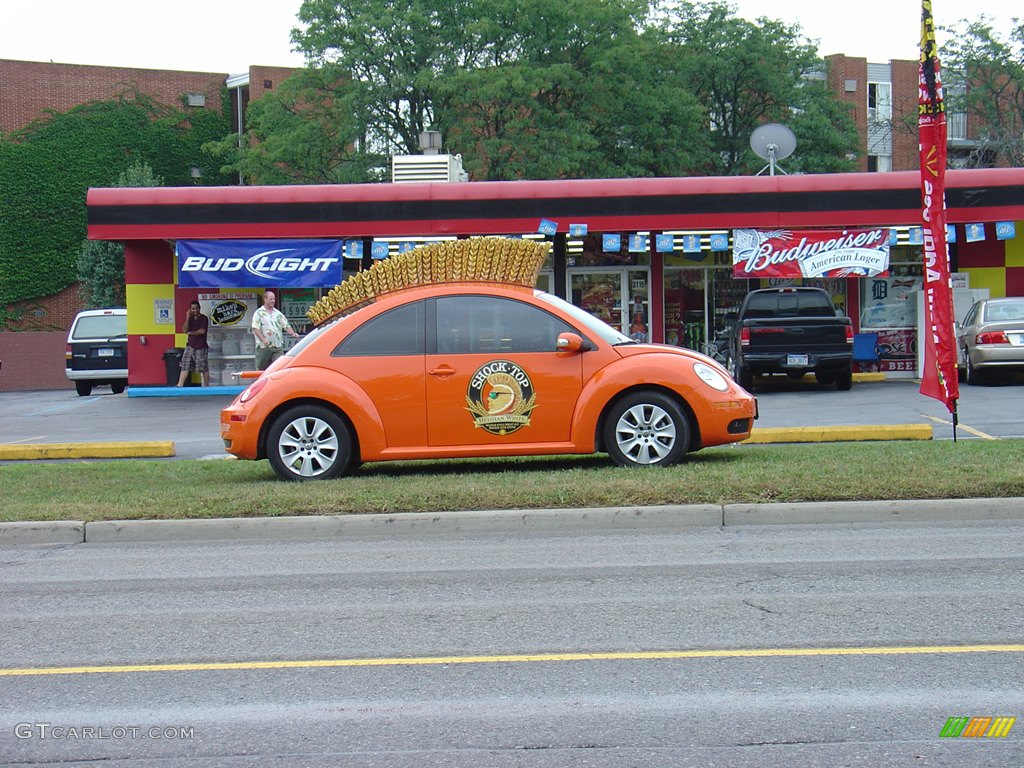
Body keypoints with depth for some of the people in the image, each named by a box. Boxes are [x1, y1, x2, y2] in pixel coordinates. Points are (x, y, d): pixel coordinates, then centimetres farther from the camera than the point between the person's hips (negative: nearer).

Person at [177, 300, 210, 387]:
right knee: (185, 367, -1)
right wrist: (187, 317, -6)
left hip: (201, 347, -6)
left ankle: (206, 387, 5)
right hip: (190, 346, 6)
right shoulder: (190, 319, 13)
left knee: (204, 369, -2)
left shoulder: (204, 318, -4)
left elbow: (202, 331, -16)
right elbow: (184, 330, 1)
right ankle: (180, 385, -4)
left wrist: (190, 333, -3)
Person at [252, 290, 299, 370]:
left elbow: (286, 326, 15)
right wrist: (263, 339, -22)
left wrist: (292, 333, -6)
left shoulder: (278, 313, 15)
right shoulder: (259, 313, 0)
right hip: (264, 347, -3)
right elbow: (255, 328, -9)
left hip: (278, 346, 3)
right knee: (262, 370, 4)